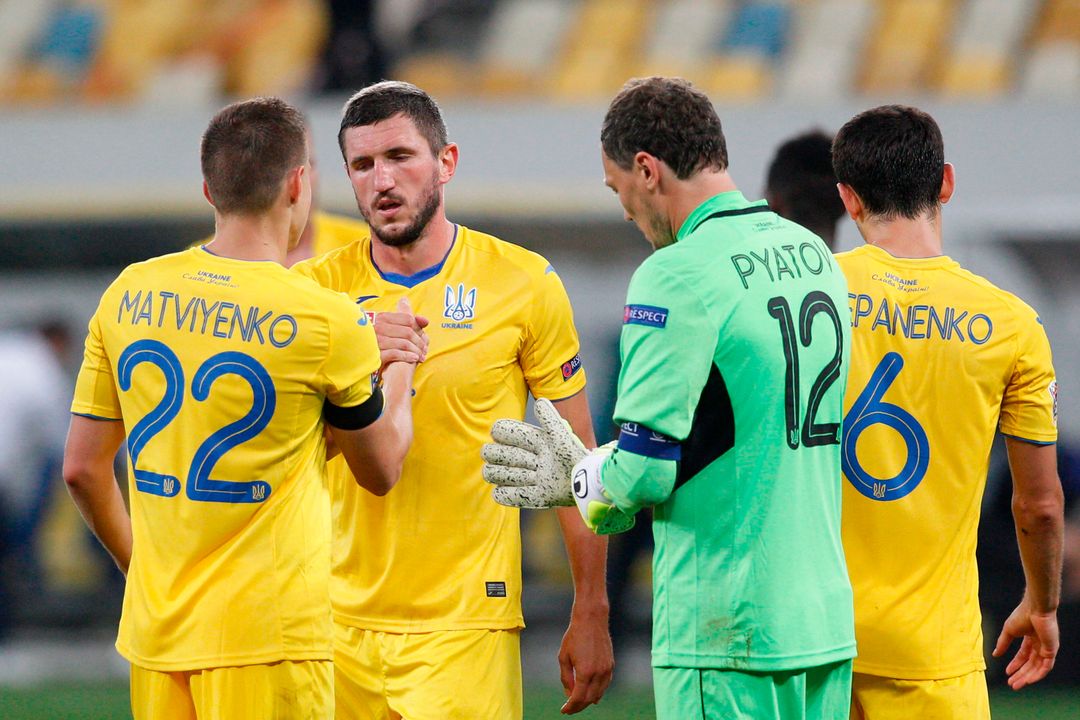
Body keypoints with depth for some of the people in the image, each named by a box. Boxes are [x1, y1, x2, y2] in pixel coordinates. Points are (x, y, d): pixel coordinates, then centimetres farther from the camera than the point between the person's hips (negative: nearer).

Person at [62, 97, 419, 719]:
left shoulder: (128, 296, 3)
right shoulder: (329, 323, -10)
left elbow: (82, 469, 9)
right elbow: (381, 470, 6)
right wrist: (402, 369, 24)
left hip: (153, 633, 5)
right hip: (268, 634, -5)